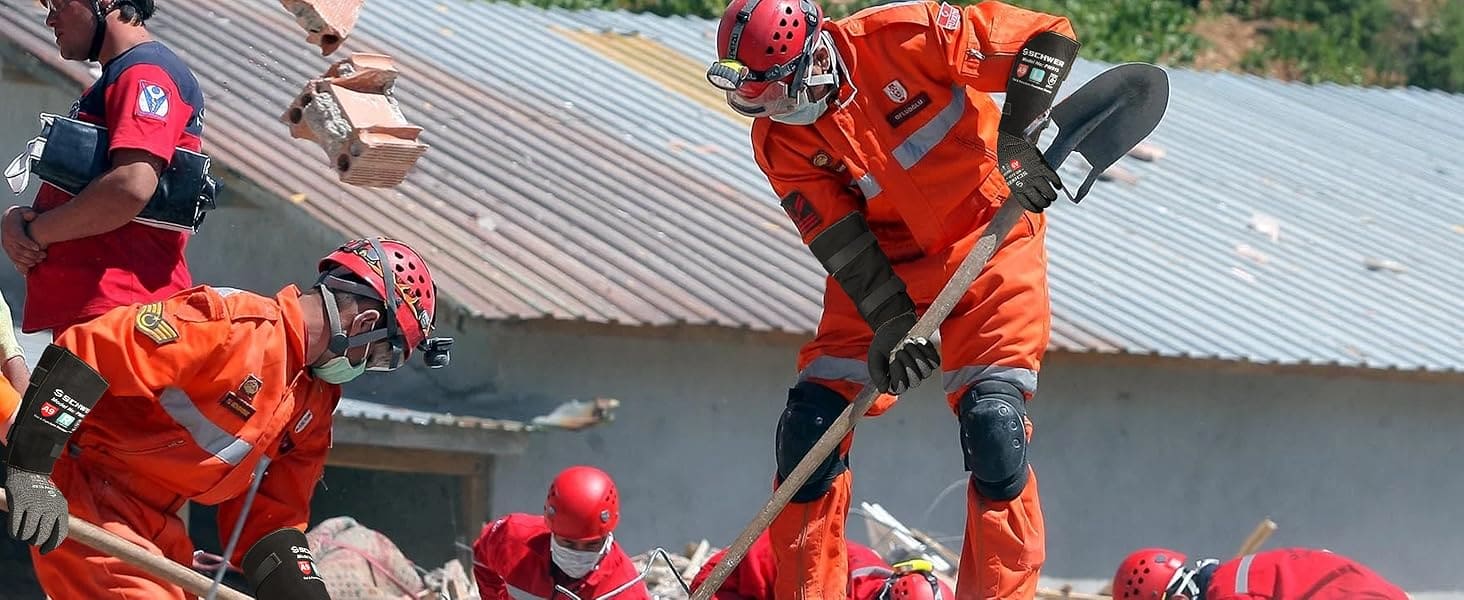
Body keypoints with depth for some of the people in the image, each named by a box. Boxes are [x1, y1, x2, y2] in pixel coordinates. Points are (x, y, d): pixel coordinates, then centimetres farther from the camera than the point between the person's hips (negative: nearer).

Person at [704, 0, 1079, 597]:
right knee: (811, 423, -5)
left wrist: (1017, 140, -29)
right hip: (884, 262, 5)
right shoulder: (780, 141, -8)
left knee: (993, 423, -19)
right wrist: (892, 324, -25)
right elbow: (843, 246, -12)